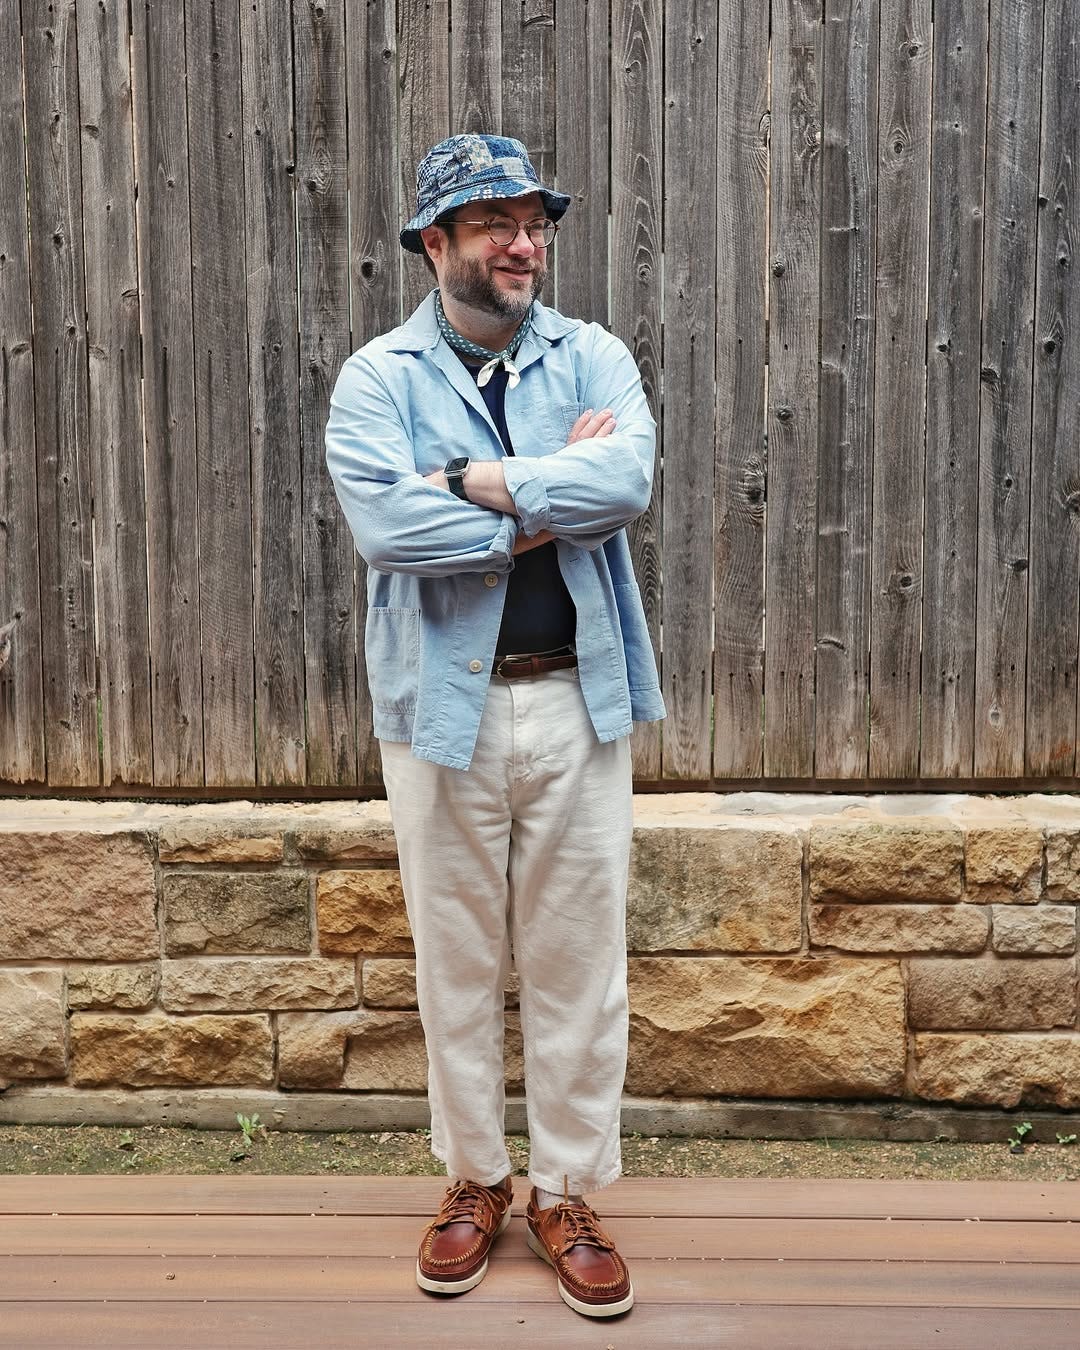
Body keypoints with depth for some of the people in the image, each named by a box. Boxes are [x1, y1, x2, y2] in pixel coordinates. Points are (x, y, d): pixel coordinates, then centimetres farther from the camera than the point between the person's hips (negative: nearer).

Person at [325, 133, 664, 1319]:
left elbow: (627, 479, -15)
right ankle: (475, 1179, 31)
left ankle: (568, 1192, 25)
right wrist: (555, 492, -12)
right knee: (456, 959, 11)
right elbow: (385, 527, -18)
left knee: (577, 959, 8)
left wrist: (478, 482, -16)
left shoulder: (592, 358, 5)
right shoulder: (376, 379, 0)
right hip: (441, 705, -1)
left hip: (578, 700, 1)